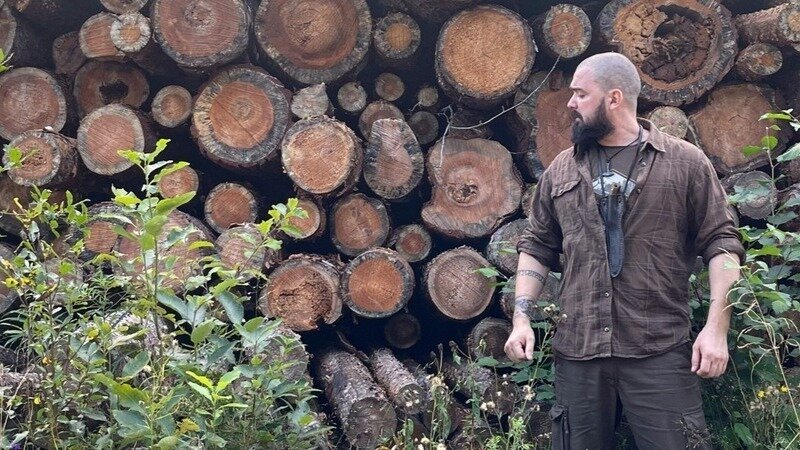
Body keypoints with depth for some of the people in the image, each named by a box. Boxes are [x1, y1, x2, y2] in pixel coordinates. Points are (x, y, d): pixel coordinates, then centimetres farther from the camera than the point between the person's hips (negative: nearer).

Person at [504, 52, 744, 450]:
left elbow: (721, 243, 0)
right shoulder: (561, 171, 12)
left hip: (661, 352, -3)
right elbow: (536, 247, 14)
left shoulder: (686, 162, 2)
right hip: (576, 351, 3)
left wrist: (717, 327, -8)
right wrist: (521, 318, 2)